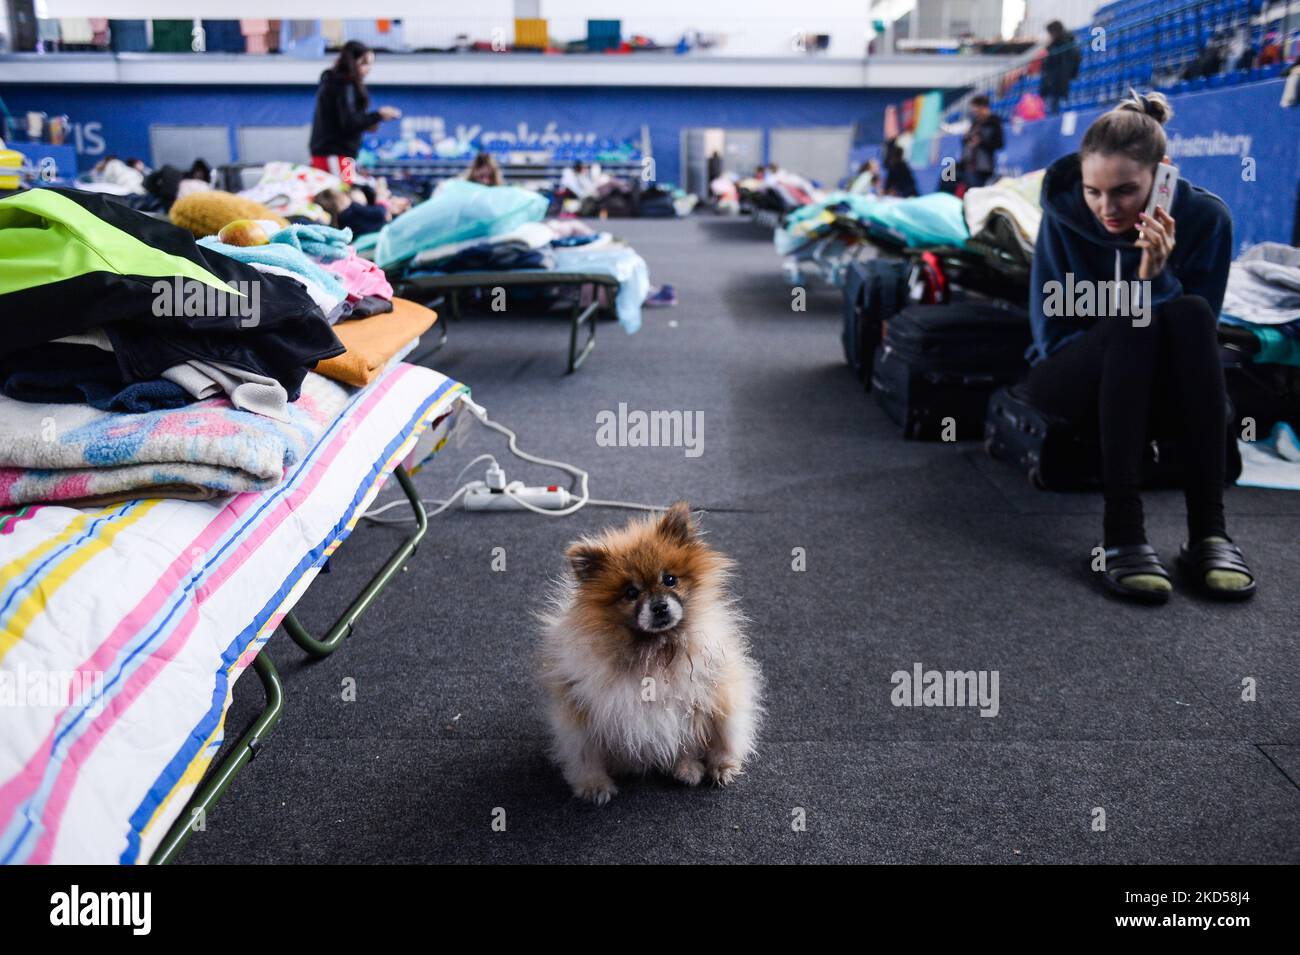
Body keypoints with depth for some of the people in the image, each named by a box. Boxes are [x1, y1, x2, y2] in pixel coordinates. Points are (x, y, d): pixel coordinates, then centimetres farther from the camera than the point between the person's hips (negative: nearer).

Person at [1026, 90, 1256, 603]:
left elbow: (1195, 335, -11)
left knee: (1190, 312, -31)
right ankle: (1121, 532, -40)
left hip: (1163, 393, 1)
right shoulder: (1064, 215, -11)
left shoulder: (1204, 216, -9)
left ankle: (1209, 530, -35)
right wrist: (1121, 334, -18)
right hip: (1073, 383, -1)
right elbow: (1050, 334, -6)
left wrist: (1155, 275, -27)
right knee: (1134, 323, -32)